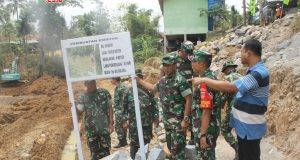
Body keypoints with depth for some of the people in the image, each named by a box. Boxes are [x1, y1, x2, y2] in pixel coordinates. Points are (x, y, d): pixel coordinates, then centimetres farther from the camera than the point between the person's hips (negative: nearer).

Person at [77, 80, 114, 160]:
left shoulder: (104, 93, -2)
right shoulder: (82, 97, 0)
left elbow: (110, 108, 1)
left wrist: (111, 123, -4)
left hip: (104, 127, 0)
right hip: (90, 129, 1)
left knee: (105, 151, 8)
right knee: (94, 152, 9)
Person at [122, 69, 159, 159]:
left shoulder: (147, 89, 6)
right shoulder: (128, 91, 3)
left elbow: (153, 104, 7)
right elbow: (124, 107, 3)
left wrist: (155, 117, 2)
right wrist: (125, 119, -3)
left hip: (147, 122, 2)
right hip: (134, 123, -1)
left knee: (146, 143, 11)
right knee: (134, 144, 6)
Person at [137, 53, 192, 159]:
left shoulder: (180, 80, -15)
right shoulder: (163, 80, 8)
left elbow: (189, 100, -17)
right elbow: (153, 88, 28)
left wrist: (185, 119, -20)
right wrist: (139, 80, 25)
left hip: (178, 121, -8)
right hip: (167, 120, 8)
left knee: (177, 148, -5)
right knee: (170, 146, 17)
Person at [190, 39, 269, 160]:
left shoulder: (259, 73, -25)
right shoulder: (255, 71, 8)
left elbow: (229, 87, -31)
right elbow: (235, 87, 13)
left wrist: (204, 80, -22)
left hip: (250, 128, -9)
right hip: (245, 126, 9)